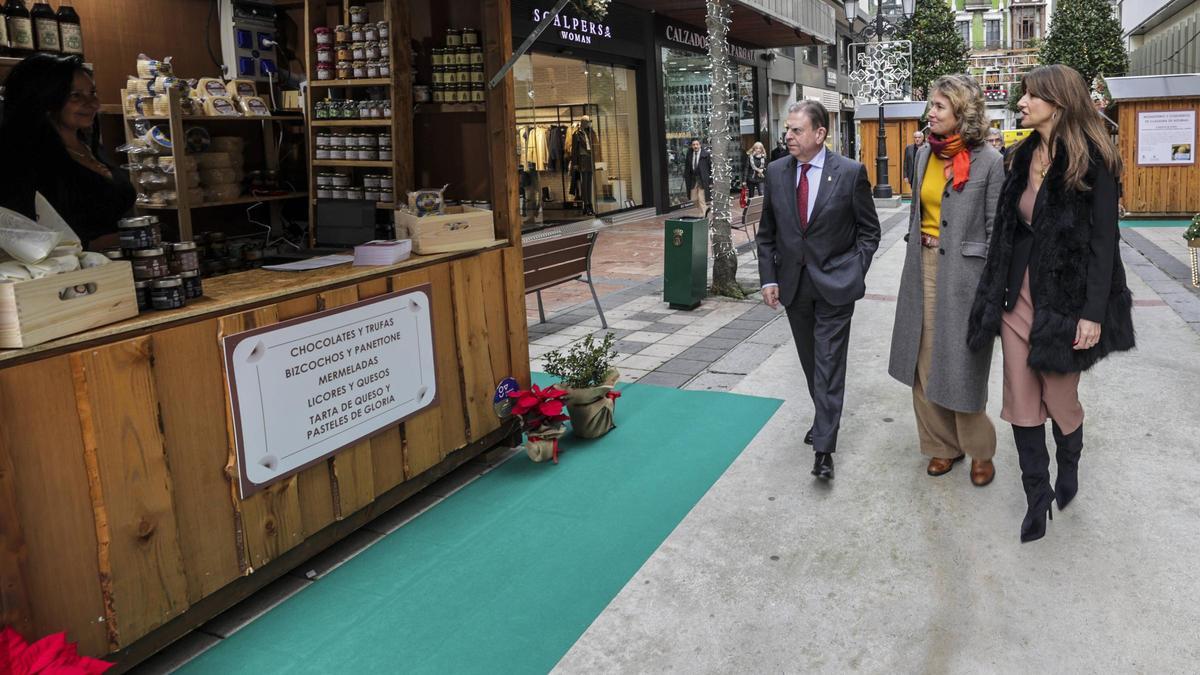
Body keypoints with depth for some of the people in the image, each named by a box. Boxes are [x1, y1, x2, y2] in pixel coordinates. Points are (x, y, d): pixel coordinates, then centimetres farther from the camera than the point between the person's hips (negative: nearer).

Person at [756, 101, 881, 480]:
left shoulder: (850, 172, -9)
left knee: (828, 364, -4)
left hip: (834, 284, -4)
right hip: (793, 284, 4)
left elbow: (869, 230, 0)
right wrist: (768, 278, 0)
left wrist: (855, 273, -8)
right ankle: (826, 418, 36)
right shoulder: (776, 172, 1)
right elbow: (766, 233, 7)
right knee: (811, 362, 16)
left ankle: (823, 446, 0)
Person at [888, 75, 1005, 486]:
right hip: (923, 267, 6)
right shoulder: (924, 154, 7)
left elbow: (997, 229, -8)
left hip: (964, 273, -6)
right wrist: (914, 257, 15)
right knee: (925, 361, 10)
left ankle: (979, 451, 22)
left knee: (962, 365, 2)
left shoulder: (988, 160, -9)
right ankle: (943, 444, 26)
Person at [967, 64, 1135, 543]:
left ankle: (1069, 467, 40)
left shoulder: (1091, 161, -11)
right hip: (1019, 292, 5)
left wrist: (1093, 313, -17)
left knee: (1060, 399, 9)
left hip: (1063, 298, -5)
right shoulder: (1023, 156, 7)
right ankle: (1037, 496, 20)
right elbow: (1008, 228, 9)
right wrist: (996, 294, 6)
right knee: (1021, 402, 6)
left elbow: (1104, 239, -13)